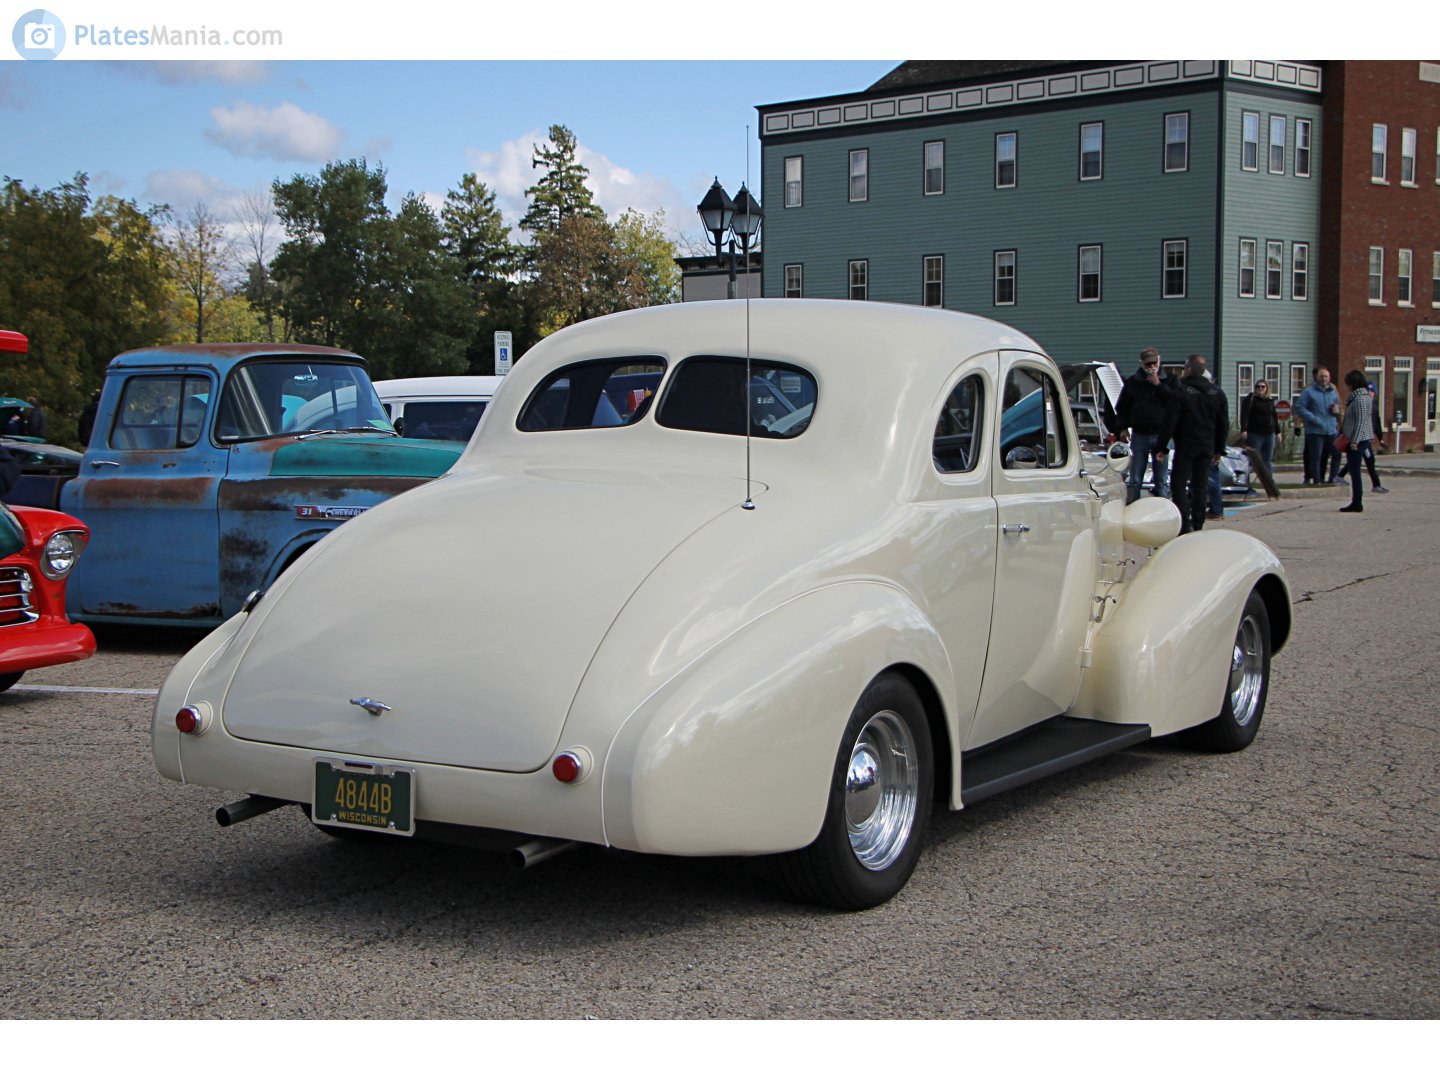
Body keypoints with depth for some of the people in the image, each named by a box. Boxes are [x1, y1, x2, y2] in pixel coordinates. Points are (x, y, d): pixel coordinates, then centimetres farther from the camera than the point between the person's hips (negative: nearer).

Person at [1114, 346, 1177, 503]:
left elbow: (1174, 403, -13)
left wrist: (1158, 385, -16)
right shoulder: (1133, 382, 5)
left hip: (1160, 436, -1)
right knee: (1135, 480, 3)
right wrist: (1123, 428, 2)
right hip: (1139, 435, 1)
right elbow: (1122, 407, 11)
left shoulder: (1167, 382, 3)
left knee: (1161, 480, 5)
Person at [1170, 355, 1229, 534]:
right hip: (1207, 447, 5)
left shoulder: (1180, 390, -12)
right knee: (1200, 485, 11)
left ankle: (1185, 524, -12)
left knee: (1178, 483, -1)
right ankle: (1198, 524, 11)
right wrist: (1219, 449, 17)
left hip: (1185, 446, -5)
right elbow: (1224, 425, 12)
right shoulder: (1217, 393, 7)